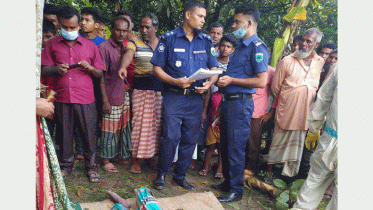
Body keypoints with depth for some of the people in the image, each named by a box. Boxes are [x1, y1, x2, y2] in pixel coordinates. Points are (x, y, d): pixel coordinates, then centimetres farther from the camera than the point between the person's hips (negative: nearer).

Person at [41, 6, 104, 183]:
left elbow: (100, 73, 10)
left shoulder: (90, 46, 8)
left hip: (85, 98, -1)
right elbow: (44, 70, 8)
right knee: (64, 134, 10)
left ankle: (91, 166, 20)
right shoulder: (52, 45, 9)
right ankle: (66, 165, 28)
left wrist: (89, 68, -11)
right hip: (62, 98, 1)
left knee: (89, 133, 3)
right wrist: (57, 69, -13)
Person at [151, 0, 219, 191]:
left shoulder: (207, 41, 10)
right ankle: (161, 174, 17)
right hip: (173, 96, -3)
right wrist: (176, 81, -17)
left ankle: (180, 175, 26)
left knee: (190, 139, 8)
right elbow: (157, 68, -2)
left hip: (195, 97, 4)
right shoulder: (169, 38, 0)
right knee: (171, 136, -6)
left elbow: (214, 68, 11)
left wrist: (209, 83, -10)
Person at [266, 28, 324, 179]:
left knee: (297, 144, 12)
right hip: (286, 111, -3)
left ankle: (289, 173, 26)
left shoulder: (321, 63, 5)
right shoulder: (287, 61, -5)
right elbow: (275, 87, 1)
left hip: (305, 113, 3)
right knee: (278, 143, 7)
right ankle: (269, 172, 22)